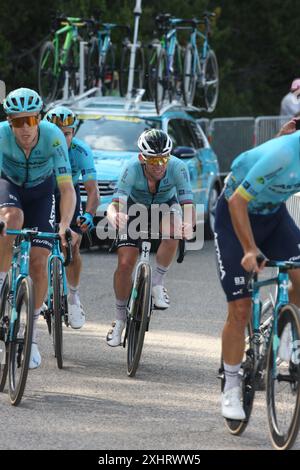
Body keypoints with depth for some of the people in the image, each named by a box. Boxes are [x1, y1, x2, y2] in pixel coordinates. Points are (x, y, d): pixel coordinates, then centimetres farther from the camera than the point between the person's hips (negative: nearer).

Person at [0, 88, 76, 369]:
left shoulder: (53, 136, -32)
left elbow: (67, 188, -33)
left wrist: (65, 225, -48)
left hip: (40, 192, 0)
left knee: (38, 263, -10)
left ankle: (31, 334, 5)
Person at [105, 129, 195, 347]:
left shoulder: (177, 167, -33)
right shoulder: (133, 169, -35)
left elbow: (188, 204, -38)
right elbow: (116, 204, -41)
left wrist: (188, 224, -61)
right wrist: (115, 216, -66)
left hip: (166, 206, 0)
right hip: (136, 207, 0)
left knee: (171, 233, -35)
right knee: (125, 264, -11)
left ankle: (157, 283, -12)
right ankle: (120, 319, 10)